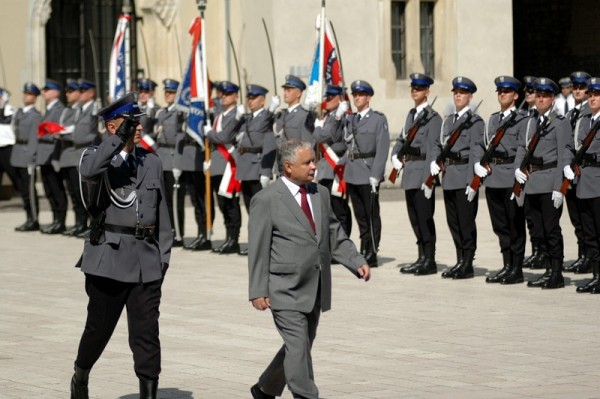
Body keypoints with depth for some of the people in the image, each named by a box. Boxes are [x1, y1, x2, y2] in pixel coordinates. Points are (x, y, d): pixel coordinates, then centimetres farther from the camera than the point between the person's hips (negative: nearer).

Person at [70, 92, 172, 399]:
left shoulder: (152, 163, 12)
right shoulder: (96, 157, -1)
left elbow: (161, 213, 14)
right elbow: (89, 172, -27)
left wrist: (163, 256, 8)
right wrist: (120, 138, -24)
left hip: (147, 262, 3)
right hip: (109, 258, -3)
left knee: (147, 333, -2)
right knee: (99, 327, 8)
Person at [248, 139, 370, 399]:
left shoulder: (320, 194, 11)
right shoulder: (266, 200, -9)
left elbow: (335, 235, 15)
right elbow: (258, 250, -9)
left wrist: (357, 262, 0)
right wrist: (258, 291, -13)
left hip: (315, 291, 7)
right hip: (285, 291, -7)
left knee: (299, 348, 15)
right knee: (298, 348, -11)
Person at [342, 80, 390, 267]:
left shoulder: (379, 119, -2)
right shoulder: (349, 120, 16)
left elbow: (382, 149, -9)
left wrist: (375, 175, -15)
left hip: (368, 174, -6)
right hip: (351, 173, 6)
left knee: (372, 216, -3)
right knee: (360, 216, 10)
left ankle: (372, 255, 0)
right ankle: (365, 250, 16)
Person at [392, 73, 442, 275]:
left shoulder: (433, 118, -9)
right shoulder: (411, 115, 17)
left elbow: (433, 150, -15)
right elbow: (402, 139, 23)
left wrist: (430, 178, -20)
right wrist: (395, 156, 2)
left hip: (423, 172, -8)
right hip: (410, 174, 8)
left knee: (424, 217, -5)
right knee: (414, 217, 11)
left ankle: (429, 259, 2)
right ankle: (422, 257, 17)